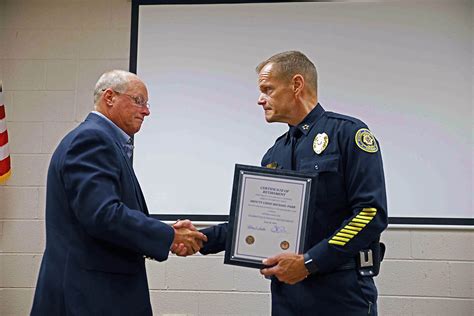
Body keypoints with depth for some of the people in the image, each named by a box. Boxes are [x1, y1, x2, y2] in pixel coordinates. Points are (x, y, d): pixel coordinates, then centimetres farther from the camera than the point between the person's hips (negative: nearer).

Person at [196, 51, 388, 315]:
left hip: (341, 291, -6)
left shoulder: (348, 133, -8)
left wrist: (308, 262, -18)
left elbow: (372, 213, -16)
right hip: (286, 288, 6)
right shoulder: (275, 155, 12)